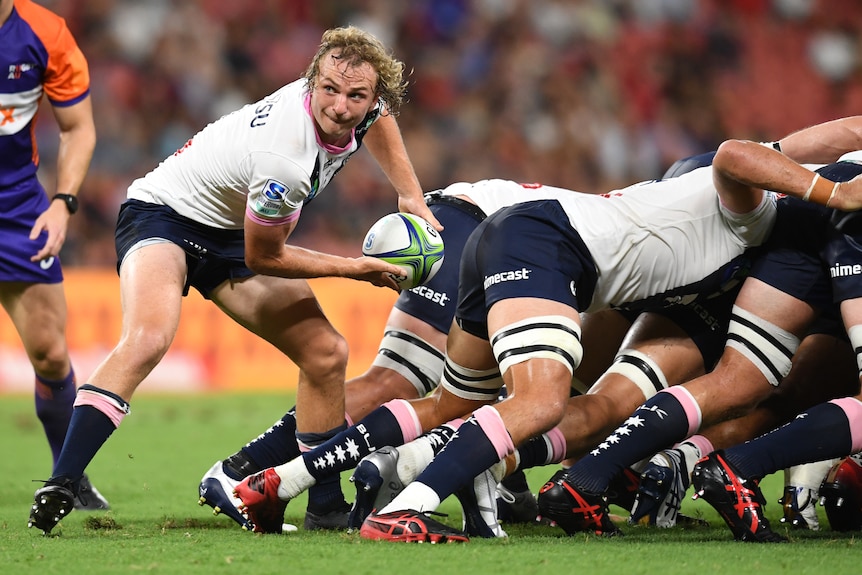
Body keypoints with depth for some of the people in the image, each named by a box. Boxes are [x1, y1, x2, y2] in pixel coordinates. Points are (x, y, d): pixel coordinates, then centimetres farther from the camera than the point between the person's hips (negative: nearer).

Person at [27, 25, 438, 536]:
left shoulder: (364, 107, -15)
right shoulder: (284, 158, -37)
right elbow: (264, 258, -19)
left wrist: (413, 198, 9)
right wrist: (355, 269, -12)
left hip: (232, 234, 9)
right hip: (167, 212, -9)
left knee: (327, 354, 4)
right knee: (147, 338, -35)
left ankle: (326, 503, 17)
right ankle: (59, 488, -35)